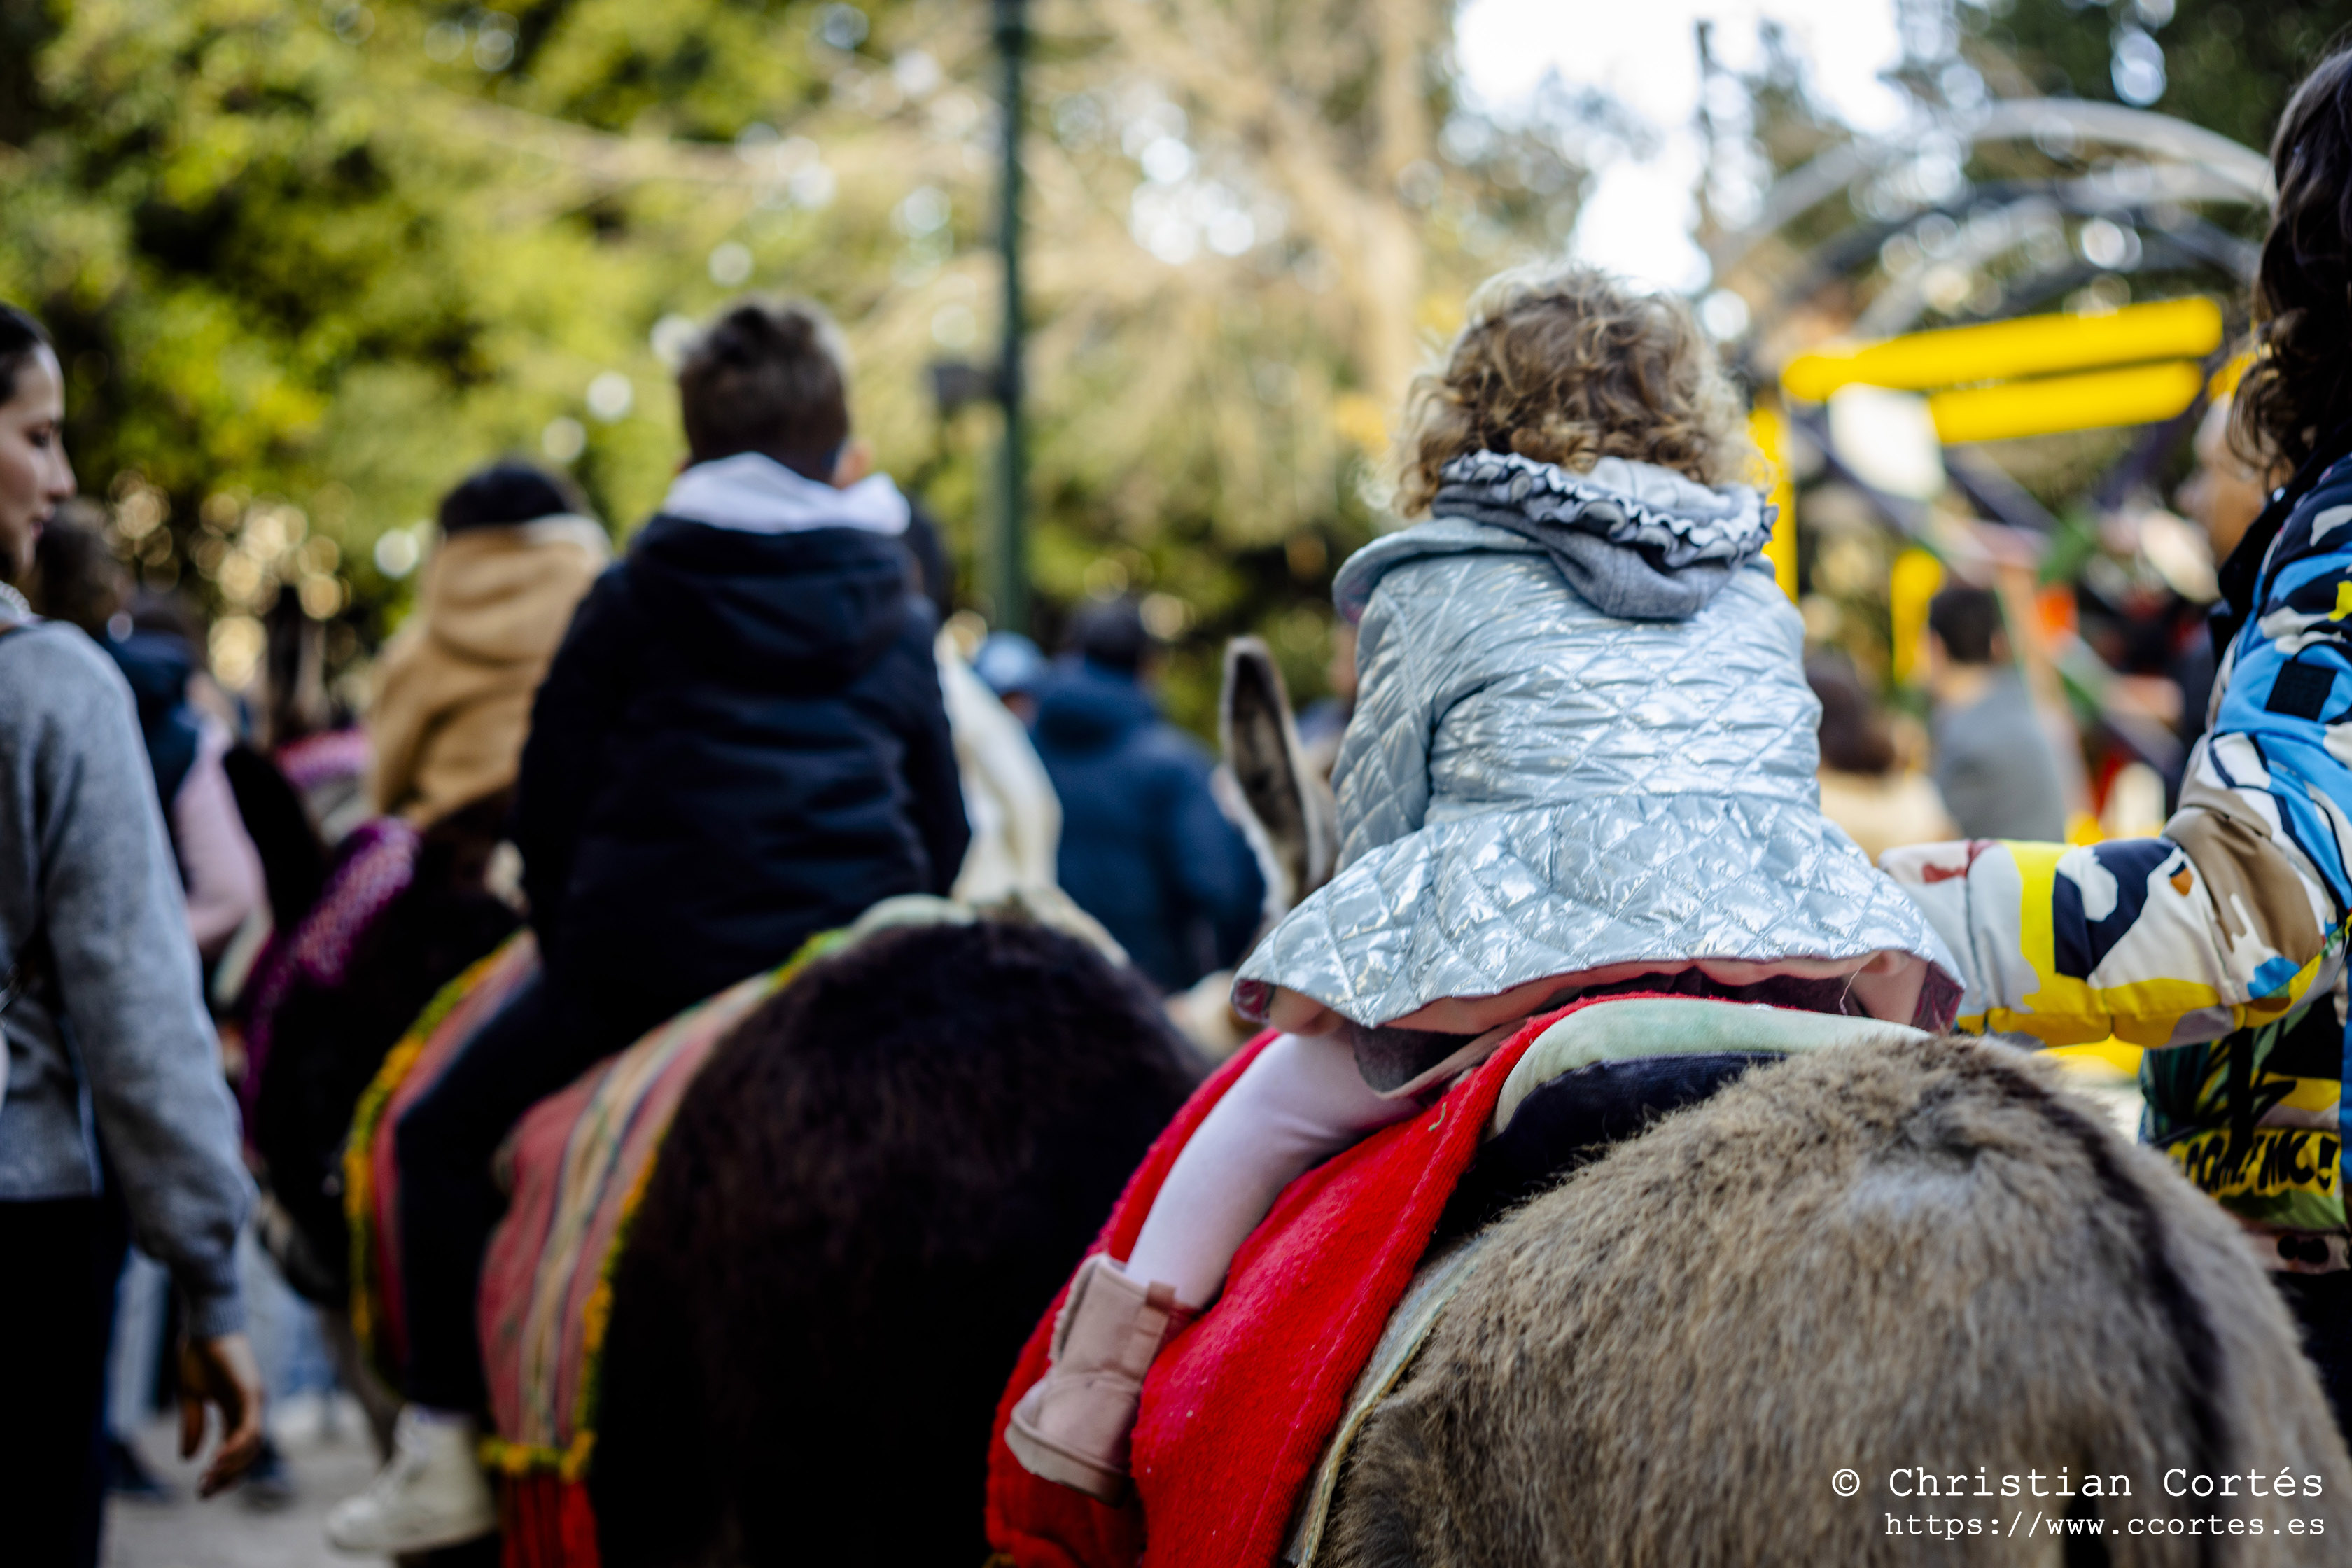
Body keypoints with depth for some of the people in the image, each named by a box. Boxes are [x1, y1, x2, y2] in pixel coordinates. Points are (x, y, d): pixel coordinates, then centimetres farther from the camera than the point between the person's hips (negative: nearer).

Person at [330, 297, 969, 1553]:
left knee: (445, 1134, 11)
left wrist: (573, 944, 18)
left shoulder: (641, 594, 3)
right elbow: (943, 824, 16)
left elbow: (552, 790, 5)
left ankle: (442, 1450, 5)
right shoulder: (900, 614, 12)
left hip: (652, 952, -3)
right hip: (860, 965, 3)